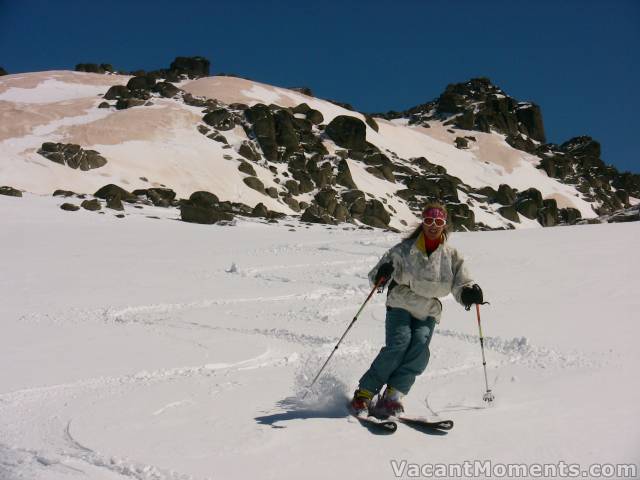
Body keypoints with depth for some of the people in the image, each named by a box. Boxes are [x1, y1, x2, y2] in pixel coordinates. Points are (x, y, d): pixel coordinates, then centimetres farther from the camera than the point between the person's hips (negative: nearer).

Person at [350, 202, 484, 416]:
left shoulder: (452, 256, 4)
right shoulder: (405, 250, -3)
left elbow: (461, 286, 3)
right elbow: (376, 277, -2)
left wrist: (470, 292, -21)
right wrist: (382, 274, -26)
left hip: (428, 313, 2)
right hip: (400, 306, -2)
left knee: (420, 347, -24)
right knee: (398, 344, -24)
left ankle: (392, 397, -25)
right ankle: (363, 394, -18)